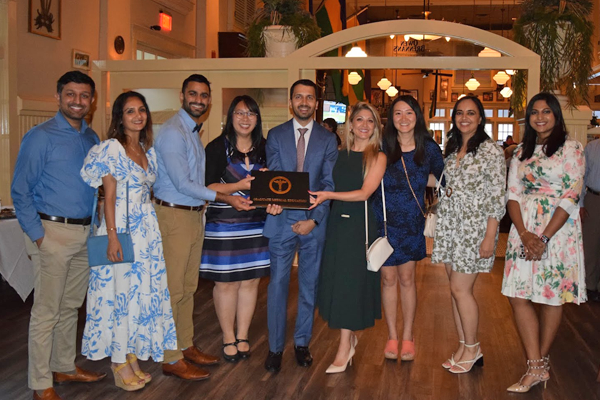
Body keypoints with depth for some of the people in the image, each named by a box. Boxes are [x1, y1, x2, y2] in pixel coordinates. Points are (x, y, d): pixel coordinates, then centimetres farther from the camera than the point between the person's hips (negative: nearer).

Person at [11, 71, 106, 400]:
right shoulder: (40, 137, -7)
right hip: (53, 232, -6)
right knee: (46, 312, -1)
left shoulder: (92, 138, 12)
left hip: (85, 233, 6)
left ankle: (64, 367, 31)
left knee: (71, 307, 16)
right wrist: (38, 235, -13)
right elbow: (20, 191, -8)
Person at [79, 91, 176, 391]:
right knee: (120, 293, -2)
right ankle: (119, 363, 11)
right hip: (122, 229, -7)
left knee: (144, 292, 9)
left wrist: (151, 226, 9)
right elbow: (109, 196, -11)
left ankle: (133, 357, 22)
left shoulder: (149, 151, 12)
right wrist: (113, 237, -17)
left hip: (147, 229, 7)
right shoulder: (112, 148, -7)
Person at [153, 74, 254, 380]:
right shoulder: (173, 132, -15)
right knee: (172, 289, -2)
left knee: (188, 286, 16)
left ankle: (185, 346, 29)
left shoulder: (194, 131, 15)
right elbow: (182, 183, -18)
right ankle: (171, 359, 8)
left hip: (195, 214, 9)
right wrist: (226, 198, -17)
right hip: (174, 215, -9)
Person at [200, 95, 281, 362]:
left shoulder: (264, 148, 10)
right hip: (224, 224, -3)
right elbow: (209, 186, -8)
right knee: (226, 281, 2)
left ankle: (242, 336, 21)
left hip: (256, 223, 4)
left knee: (251, 280, 7)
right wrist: (240, 185, -22)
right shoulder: (217, 147, -2)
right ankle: (228, 338, 18)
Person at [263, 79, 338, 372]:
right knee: (278, 284, 1)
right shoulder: (275, 135, 7)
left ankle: (302, 343, 24)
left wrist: (313, 219, -11)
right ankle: (275, 346, 13)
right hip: (282, 219, 0)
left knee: (309, 285, 9)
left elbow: (330, 184, -1)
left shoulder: (327, 139, 5)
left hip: (314, 221, 0)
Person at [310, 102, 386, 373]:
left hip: (360, 225, -4)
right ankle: (349, 337, 24)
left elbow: (364, 192, -14)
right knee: (334, 280, 7)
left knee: (350, 282, -3)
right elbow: (331, 186, 14)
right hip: (336, 221, 5)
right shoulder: (340, 154, 10)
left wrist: (329, 195, -22)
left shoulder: (378, 157, -4)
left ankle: (344, 349, 4)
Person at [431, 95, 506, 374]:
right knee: (456, 288, 9)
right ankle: (463, 346, 20)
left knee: (460, 289, -5)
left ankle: (472, 348, 12)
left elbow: (496, 197, -11)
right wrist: (436, 222, 11)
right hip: (449, 224, 6)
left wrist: (489, 237, -16)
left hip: (473, 225, -6)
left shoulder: (491, 151, -7)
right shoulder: (451, 149, 13)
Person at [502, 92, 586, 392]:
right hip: (523, 230, 4)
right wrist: (524, 234, -9)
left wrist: (544, 238, -16)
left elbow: (571, 197, -9)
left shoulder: (571, 149, -2)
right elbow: (513, 195, 6)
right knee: (518, 296, -3)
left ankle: (541, 361, 18)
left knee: (551, 296, 4)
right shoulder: (521, 152, 12)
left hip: (558, 230, -4)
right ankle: (536, 368, 3)